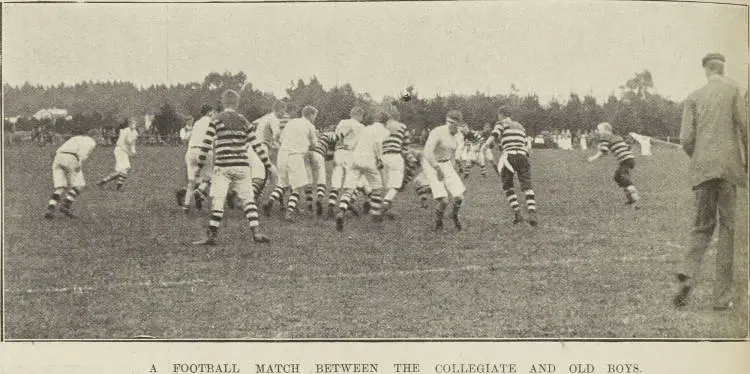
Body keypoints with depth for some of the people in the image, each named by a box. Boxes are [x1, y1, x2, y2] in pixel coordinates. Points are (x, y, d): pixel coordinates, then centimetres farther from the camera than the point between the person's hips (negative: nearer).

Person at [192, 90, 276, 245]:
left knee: (217, 200, -3)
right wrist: (268, 166, 15)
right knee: (248, 200, 9)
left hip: (222, 166, -2)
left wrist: (200, 166, 4)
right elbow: (257, 145, 9)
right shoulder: (244, 121, 10)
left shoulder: (216, 120, 1)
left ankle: (211, 236, -7)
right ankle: (256, 232, 2)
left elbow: (207, 144, -3)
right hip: (242, 166, 3)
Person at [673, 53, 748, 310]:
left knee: (702, 225, 11)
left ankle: (688, 274, -14)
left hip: (702, 168, 2)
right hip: (729, 164, -2)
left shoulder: (694, 97, 9)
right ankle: (722, 294, 3)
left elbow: (686, 139, 2)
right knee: (727, 228, 4)